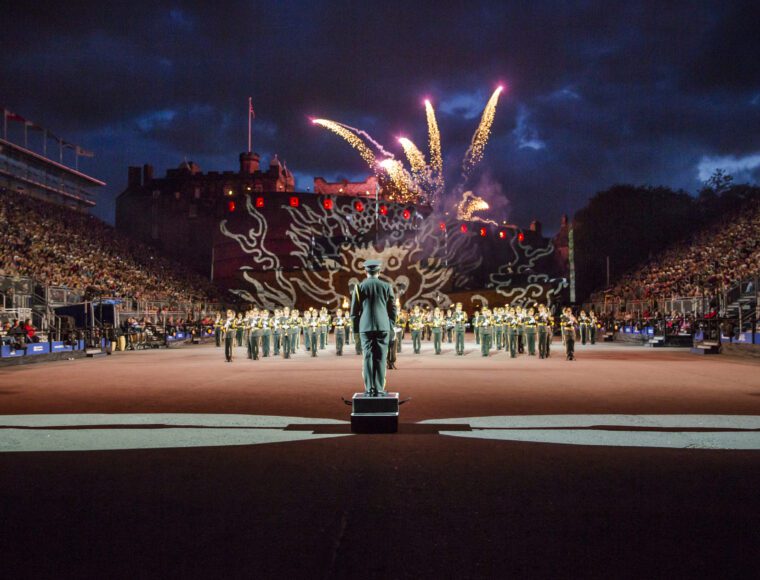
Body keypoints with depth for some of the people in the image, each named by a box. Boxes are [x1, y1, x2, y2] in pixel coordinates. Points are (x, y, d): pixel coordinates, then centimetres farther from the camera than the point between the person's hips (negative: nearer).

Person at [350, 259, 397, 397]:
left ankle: (369, 389, 0)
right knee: (380, 358, 1)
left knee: (368, 357, 2)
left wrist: (356, 328, 11)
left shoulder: (359, 287, 2)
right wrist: (391, 327, 13)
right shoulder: (386, 286, 2)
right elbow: (392, 309, 5)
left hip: (366, 327, 0)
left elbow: (354, 310, 3)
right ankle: (379, 389, 0)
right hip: (383, 326, 0)